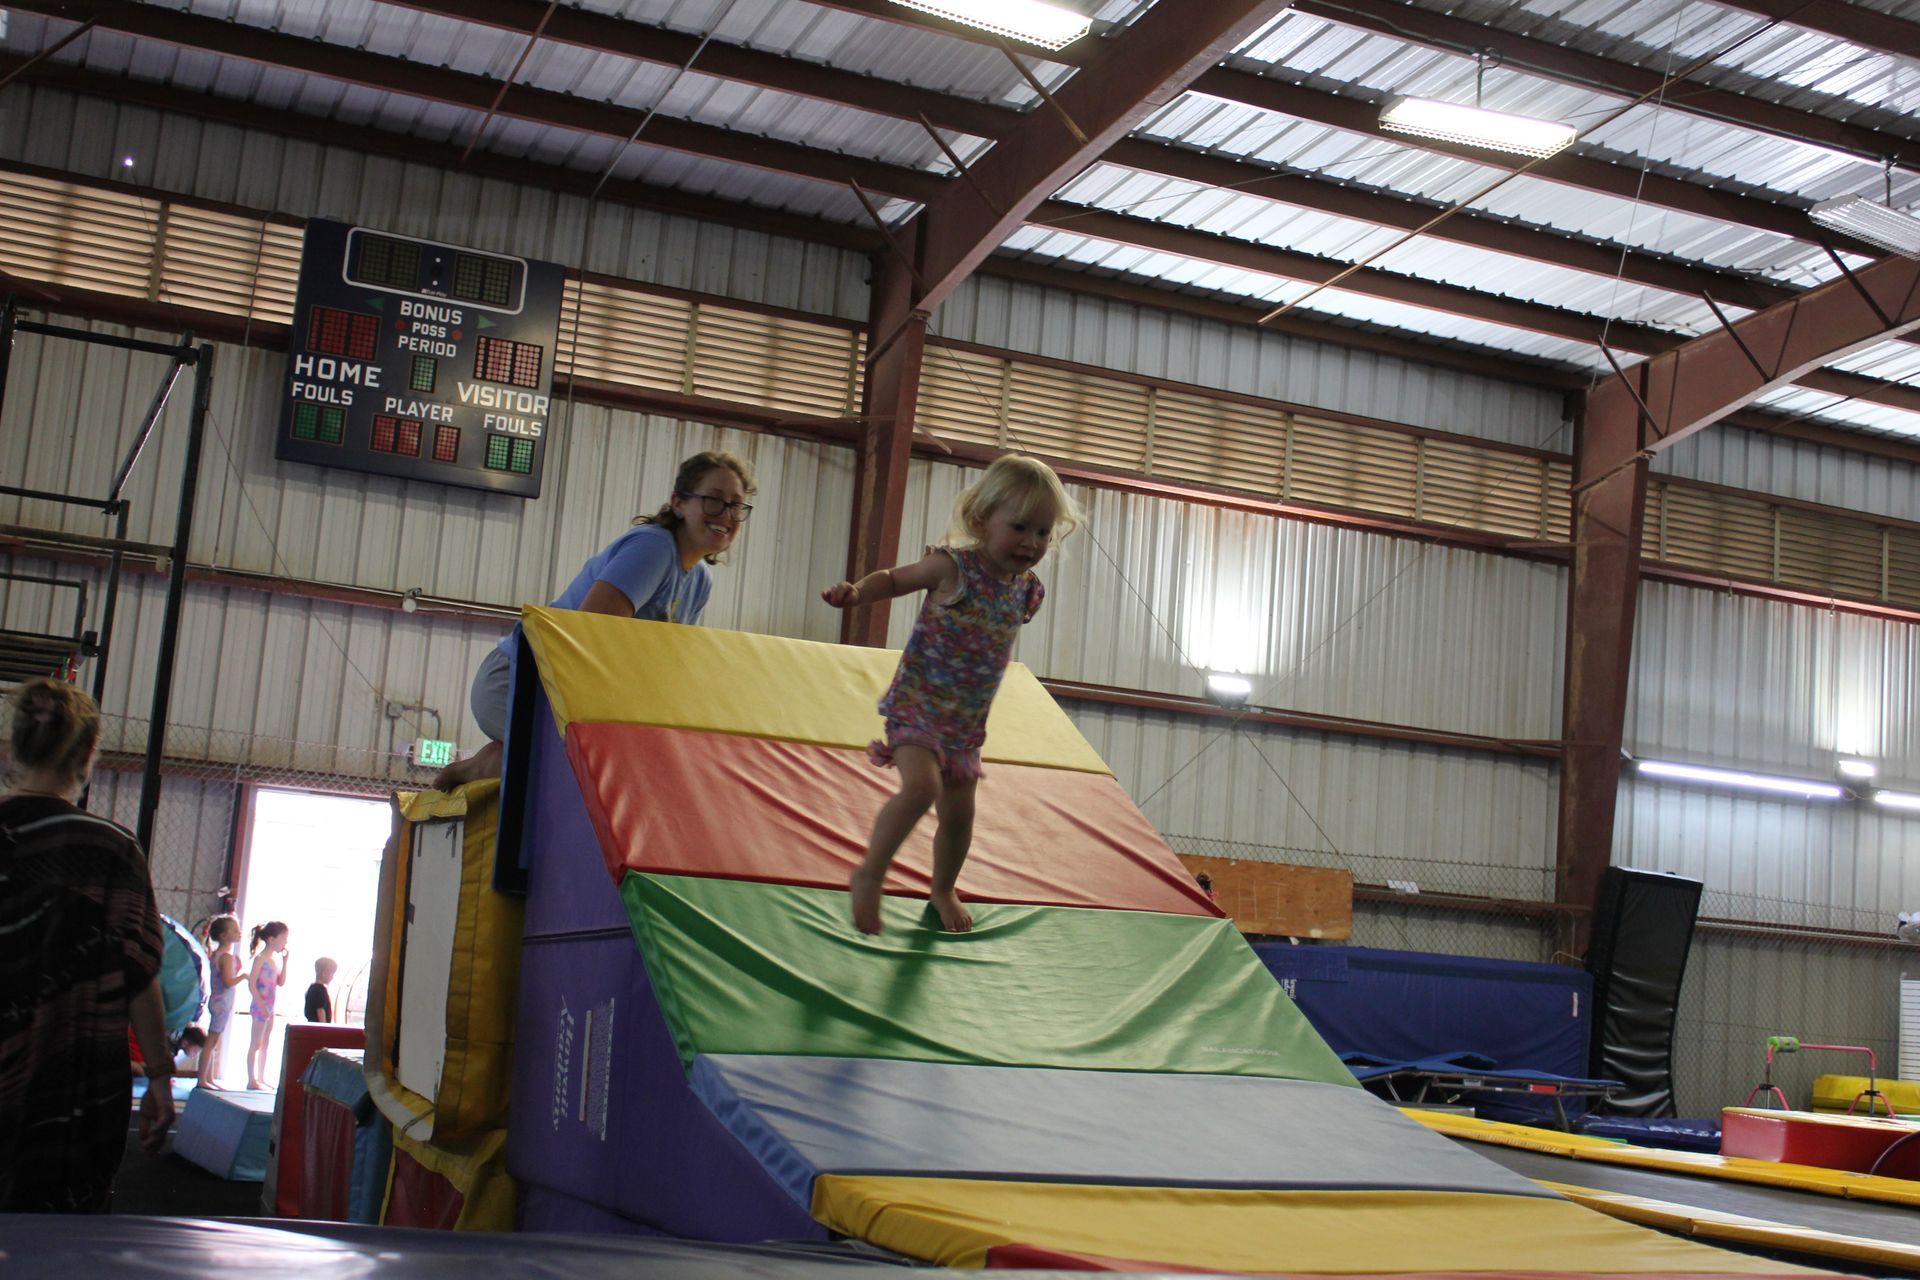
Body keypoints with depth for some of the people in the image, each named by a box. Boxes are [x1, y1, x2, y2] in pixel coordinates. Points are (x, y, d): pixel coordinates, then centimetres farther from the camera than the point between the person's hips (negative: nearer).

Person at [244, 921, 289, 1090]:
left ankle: (261, 1079, 19)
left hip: (269, 1006, 8)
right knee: (256, 1043, -3)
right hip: (260, 1006, -8)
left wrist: (285, 962, 3)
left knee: (265, 1043, 12)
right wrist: (261, 1005, -20)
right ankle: (252, 1080, 1)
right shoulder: (261, 958, -13)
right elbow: (251, 984, -16)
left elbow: (281, 982, 11)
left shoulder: (276, 958, 10)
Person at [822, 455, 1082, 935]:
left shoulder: (1026, 589, 0)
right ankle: (869, 876, -11)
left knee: (959, 813, 15)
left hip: (967, 720, 6)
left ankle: (944, 890, 43)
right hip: (917, 703, -6)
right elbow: (893, 579, -6)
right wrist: (856, 592, -24)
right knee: (922, 786, -29)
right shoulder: (954, 567, -17)